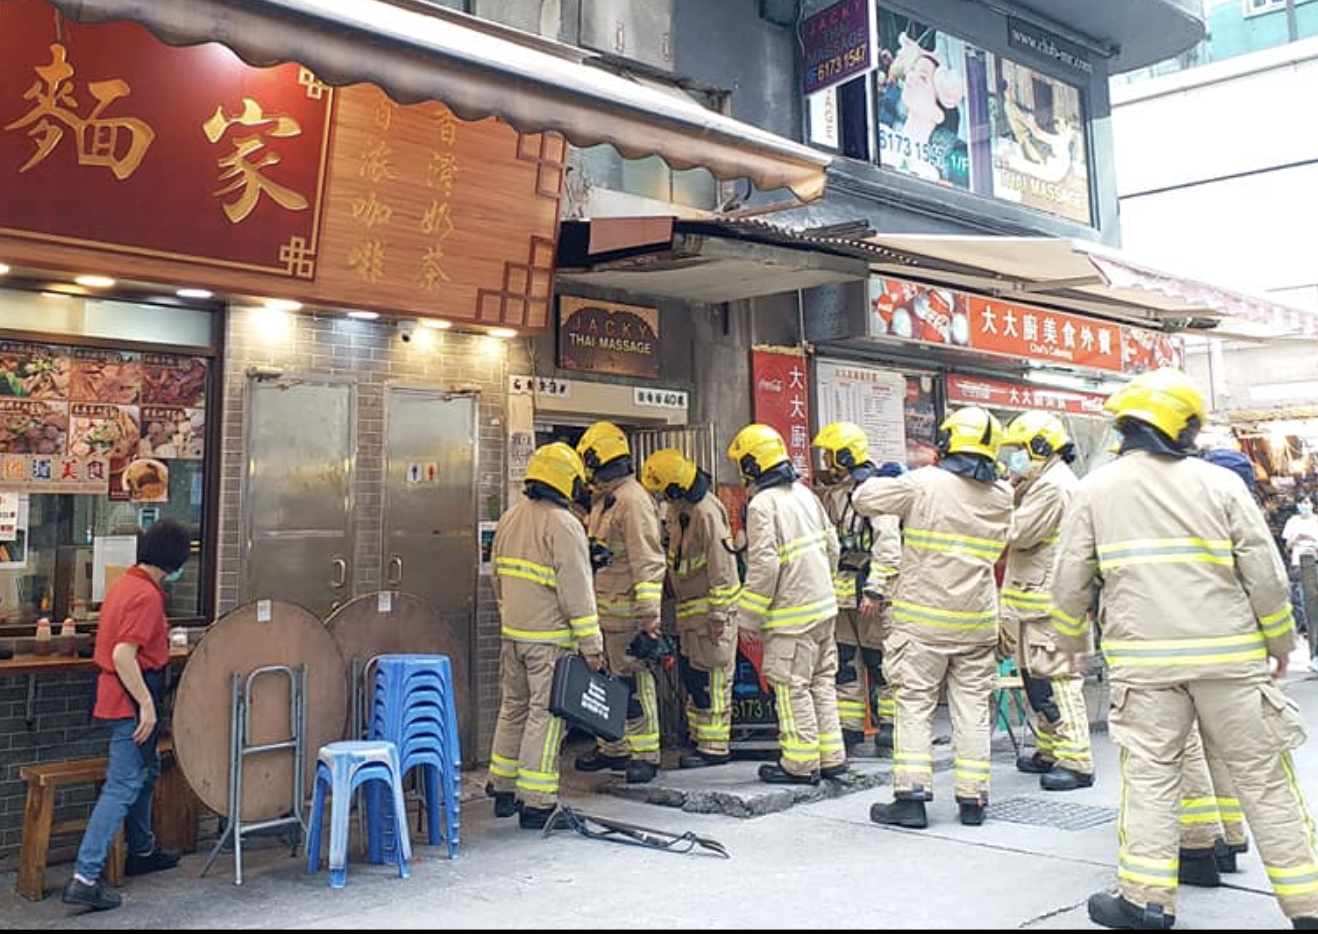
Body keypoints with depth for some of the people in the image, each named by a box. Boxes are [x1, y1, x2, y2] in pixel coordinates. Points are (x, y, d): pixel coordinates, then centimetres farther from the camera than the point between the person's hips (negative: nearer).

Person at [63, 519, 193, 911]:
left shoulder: (124, 584, 9)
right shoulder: (146, 595, -21)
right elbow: (123, 655, -26)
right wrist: (147, 705, -23)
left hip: (116, 698, 10)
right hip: (131, 702, -10)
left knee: (146, 771, 24)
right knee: (122, 787, -7)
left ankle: (142, 850, 39)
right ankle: (85, 878, -6)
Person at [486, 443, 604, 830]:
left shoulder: (509, 519, 10)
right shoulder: (564, 526, -15)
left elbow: (497, 577, 19)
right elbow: (576, 592, -17)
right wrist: (591, 644, -13)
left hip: (512, 634, 8)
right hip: (550, 638, -8)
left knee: (514, 708, 18)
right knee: (545, 715, -1)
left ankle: (503, 791, 27)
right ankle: (536, 804, 3)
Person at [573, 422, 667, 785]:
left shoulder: (633, 501, -16)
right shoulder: (602, 500, 14)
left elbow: (648, 561, -21)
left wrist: (649, 614, -25)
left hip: (625, 611, -10)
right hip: (603, 609, 10)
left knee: (633, 681, -2)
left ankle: (645, 754, 8)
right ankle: (613, 748, 28)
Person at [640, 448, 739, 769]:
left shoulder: (706, 513, -21)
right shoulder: (677, 509, 8)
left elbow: (722, 567, -22)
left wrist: (718, 615, -20)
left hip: (710, 606, -10)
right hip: (689, 609, 10)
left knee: (711, 679, -3)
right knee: (690, 672, 15)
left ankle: (715, 748, 5)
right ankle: (701, 740, 26)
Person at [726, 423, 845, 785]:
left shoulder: (762, 504, -16)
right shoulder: (804, 493, 10)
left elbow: (764, 567, -20)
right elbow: (832, 546, 15)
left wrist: (748, 617, -11)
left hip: (791, 612, -8)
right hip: (823, 605, 9)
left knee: (791, 686, 1)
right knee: (822, 681, 15)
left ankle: (800, 764, 8)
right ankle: (831, 757, 22)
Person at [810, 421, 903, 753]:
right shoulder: (830, 494, 13)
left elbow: (888, 545, -18)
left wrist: (875, 590, -22)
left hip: (871, 593, -8)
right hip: (840, 593, 8)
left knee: (879, 662, 2)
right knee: (843, 663, 10)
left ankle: (890, 725, 15)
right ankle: (848, 730, 18)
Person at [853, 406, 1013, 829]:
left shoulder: (924, 483, -12)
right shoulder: (1002, 497, 4)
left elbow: (864, 499, -7)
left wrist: (881, 478, 14)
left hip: (923, 619, -4)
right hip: (977, 622, 4)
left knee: (914, 705, 3)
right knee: (972, 709, 10)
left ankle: (911, 794, 0)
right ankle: (973, 799, 15)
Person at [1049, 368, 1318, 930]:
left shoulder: (1096, 489, 2)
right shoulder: (1219, 483, 0)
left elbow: (1070, 577, 4)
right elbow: (1265, 573, 0)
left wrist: (1071, 637, 20)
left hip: (1145, 659, 0)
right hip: (1230, 654, 0)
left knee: (1150, 774, 7)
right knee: (1264, 777, 9)